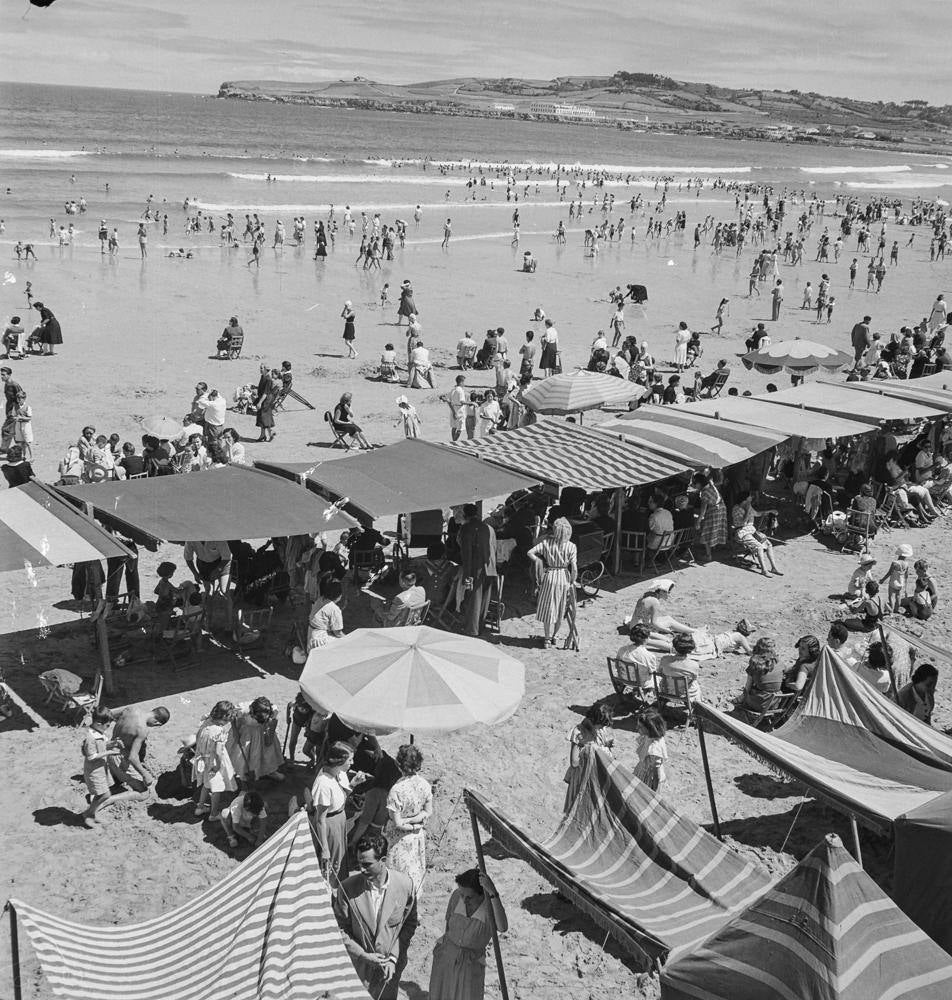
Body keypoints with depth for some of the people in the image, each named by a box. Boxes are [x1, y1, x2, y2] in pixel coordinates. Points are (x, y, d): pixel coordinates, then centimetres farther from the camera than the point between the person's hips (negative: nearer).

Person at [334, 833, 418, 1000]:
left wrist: (394, 957, -9)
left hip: (391, 966, 1)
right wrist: (363, 955, -15)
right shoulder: (347, 888, -18)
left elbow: (410, 924, -2)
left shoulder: (405, 884, -15)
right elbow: (340, 929, -8)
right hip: (359, 965, -1)